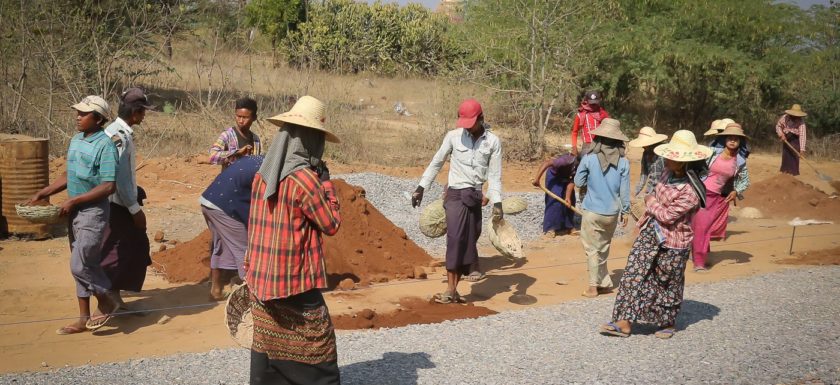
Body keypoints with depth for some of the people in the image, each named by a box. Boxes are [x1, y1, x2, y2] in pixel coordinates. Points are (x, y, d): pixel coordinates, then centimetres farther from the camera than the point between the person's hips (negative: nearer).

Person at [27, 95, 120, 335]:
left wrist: (74, 200, -20)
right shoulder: (76, 140, 9)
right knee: (82, 264, 12)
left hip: (93, 212, -8)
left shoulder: (105, 145, -16)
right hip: (75, 212, 8)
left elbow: (109, 186, -21)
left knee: (80, 265, -9)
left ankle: (106, 302, 15)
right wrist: (42, 194, 11)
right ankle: (84, 319, 21)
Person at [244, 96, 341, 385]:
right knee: (317, 352, 4)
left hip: (261, 280, 7)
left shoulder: (262, 175, 5)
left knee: (266, 345, 15)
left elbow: (256, 226, 13)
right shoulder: (304, 178, -18)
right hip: (295, 283, -7)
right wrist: (326, 181, -2)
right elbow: (332, 224, -8)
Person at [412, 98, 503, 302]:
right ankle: (450, 290, -19)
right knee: (456, 238, -17)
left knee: (469, 241, 2)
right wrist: (421, 187, 5)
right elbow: (436, 163, 8)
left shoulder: (493, 142, 2)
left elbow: (494, 176, 2)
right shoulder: (453, 136, 0)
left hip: (475, 197, 3)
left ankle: (453, 291, 8)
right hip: (456, 194, -2)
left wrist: (497, 203, -8)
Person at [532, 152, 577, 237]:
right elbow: (546, 163, -44)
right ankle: (550, 228, -5)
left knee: (569, 201, 3)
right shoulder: (568, 160, -40)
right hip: (554, 175, -6)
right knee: (554, 201, -13)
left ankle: (566, 226, 15)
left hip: (565, 177, 6)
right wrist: (537, 179, -46)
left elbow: (572, 181, -18)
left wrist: (568, 196, -27)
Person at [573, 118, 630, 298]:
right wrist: (625, 211, 8)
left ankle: (595, 285, 8)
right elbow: (625, 190, -3)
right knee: (603, 248, 18)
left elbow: (578, 182, -2)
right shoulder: (623, 162, -7)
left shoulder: (589, 159, -12)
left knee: (593, 249, 7)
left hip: (592, 212, -3)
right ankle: (602, 283, 25)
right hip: (612, 213, 3)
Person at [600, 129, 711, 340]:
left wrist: (651, 202, -8)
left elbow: (668, 216, -22)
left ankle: (668, 323, 33)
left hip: (672, 243, -7)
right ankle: (624, 322, 4)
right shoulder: (668, 174, 0)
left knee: (669, 284, 12)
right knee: (633, 275, 1)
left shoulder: (690, 191, -25)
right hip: (650, 233, 7)